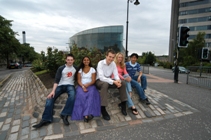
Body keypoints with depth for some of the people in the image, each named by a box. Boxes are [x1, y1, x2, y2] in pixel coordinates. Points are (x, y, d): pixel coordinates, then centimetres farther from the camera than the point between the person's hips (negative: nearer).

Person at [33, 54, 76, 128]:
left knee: (72, 95, -36)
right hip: (61, 85, 1)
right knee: (50, 98, -20)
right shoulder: (61, 68, -3)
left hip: (70, 85, -1)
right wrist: (53, 91, -23)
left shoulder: (75, 68, 4)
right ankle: (46, 119, -15)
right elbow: (56, 80, -10)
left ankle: (64, 114, -32)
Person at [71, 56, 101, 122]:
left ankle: (86, 114, -39)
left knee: (91, 94, -35)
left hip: (90, 86, 0)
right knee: (81, 95, -33)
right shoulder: (80, 69, 11)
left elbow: (93, 80, 0)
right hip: (81, 86, 1)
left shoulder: (92, 69, 8)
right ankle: (88, 114, -36)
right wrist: (83, 87, -16)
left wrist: (87, 85, -18)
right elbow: (78, 80, 2)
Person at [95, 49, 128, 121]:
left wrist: (118, 80, -27)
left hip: (108, 80, 6)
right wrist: (114, 82, -36)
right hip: (100, 81, -5)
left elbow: (116, 75, -2)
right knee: (105, 84, -40)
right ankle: (103, 109, -34)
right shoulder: (100, 63, -20)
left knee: (123, 83, -13)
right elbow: (101, 77, -29)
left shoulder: (113, 63, -3)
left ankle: (123, 103, 0)